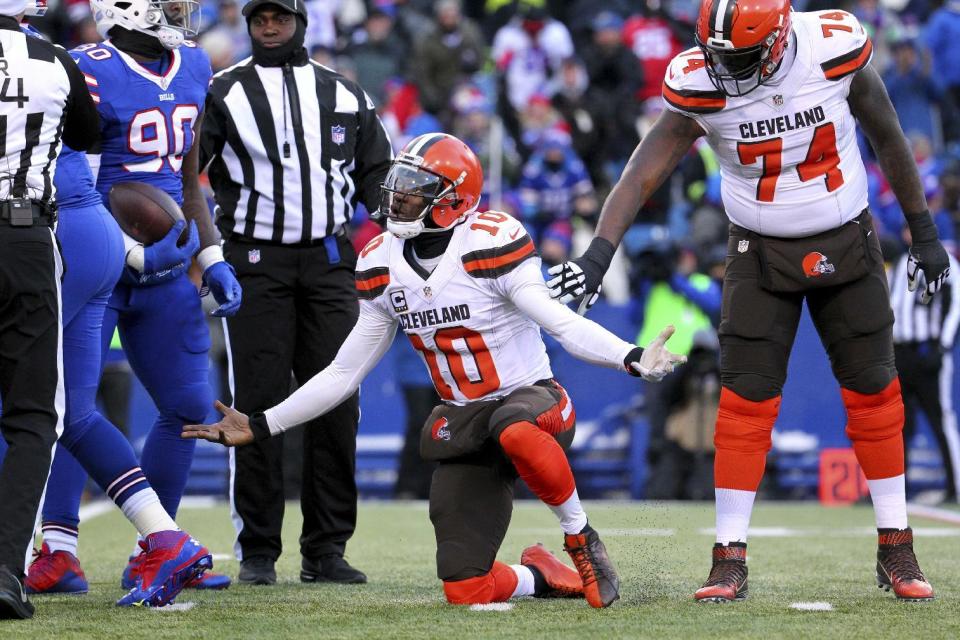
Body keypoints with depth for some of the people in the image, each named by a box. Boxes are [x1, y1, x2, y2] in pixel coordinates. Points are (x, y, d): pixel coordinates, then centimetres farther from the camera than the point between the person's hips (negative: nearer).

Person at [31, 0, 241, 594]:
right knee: (71, 404, -13)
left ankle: (154, 552, 18)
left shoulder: (192, 67, 10)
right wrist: (137, 253, -19)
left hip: (164, 271, 7)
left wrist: (213, 258, 13)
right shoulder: (90, 73, -15)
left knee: (188, 406, 8)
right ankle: (56, 549, -9)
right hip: (94, 268, -7)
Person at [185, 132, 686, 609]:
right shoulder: (382, 266, 2)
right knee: (465, 592, -7)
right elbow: (343, 374, 9)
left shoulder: (489, 244, -17)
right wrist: (259, 428, 7)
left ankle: (581, 541, -17)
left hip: (531, 397, -5)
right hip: (462, 420, 5)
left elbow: (563, 324, -23)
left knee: (516, 432, -45)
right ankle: (542, 576, 27)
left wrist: (633, 359, -41)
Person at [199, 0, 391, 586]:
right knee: (259, 402, -5)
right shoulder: (224, 94, 4)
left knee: (337, 404, 0)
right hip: (256, 259, -2)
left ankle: (326, 548, 6)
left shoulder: (345, 96, 12)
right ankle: (258, 550, 1)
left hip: (330, 258, 2)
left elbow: (377, 177, 17)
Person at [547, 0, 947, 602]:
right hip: (761, 254, 0)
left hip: (847, 246, 1)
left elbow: (889, 140, -3)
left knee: (875, 395, 4)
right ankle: (730, 560, 0)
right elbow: (644, 171, -17)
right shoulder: (700, 87, -18)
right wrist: (600, 249, -31)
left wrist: (924, 233, 5)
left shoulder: (835, 51, -18)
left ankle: (897, 552, 15)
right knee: (746, 404, -6)